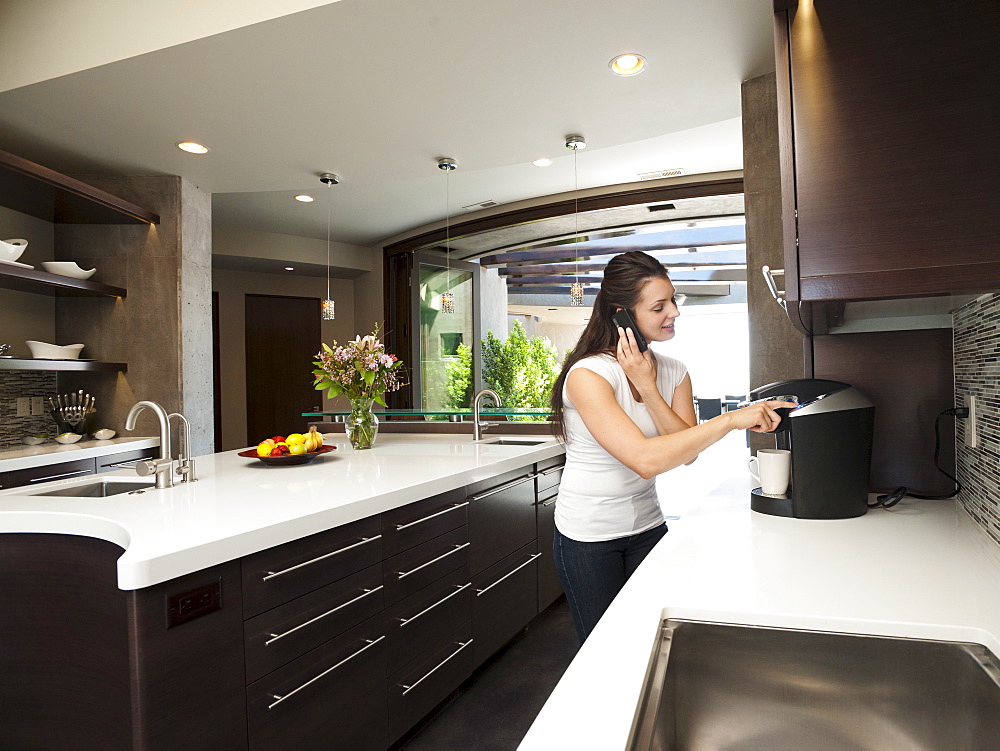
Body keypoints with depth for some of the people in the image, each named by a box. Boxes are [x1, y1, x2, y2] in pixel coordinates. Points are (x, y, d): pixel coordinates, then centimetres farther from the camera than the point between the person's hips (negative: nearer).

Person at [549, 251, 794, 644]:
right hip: (588, 538, -5)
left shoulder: (674, 372, 0)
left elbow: (687, 452, -9)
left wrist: (648, 389, -20)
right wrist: (731, 420, -30)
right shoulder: (588, 375, -23)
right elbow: (646, 460, -33)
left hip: (647, 527, 5)